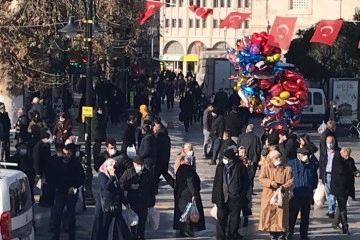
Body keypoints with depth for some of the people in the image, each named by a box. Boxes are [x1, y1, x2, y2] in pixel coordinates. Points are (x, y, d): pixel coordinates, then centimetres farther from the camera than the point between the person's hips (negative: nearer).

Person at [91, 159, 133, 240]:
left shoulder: (115, 175, 11)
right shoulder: (102, 175, -7)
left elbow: (120, 190, 18)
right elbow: (105, 186, -26)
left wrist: (125, 202, 19)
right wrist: (112, 177, -23)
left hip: (116, 205, 6)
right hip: (105, 204, -6)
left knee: (120, 222, 8)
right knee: (102, 225, 1)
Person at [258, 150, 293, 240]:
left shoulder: (286, 169, 4)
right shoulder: (265, 167, 4)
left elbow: (290, 181, -2)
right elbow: (261, 179, -4)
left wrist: (283, 187, -20)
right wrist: (270, 182, -21)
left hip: (282, 196, 0)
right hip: (268, 195, 0)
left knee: (280, 215, -3)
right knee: (269, 214, -1)